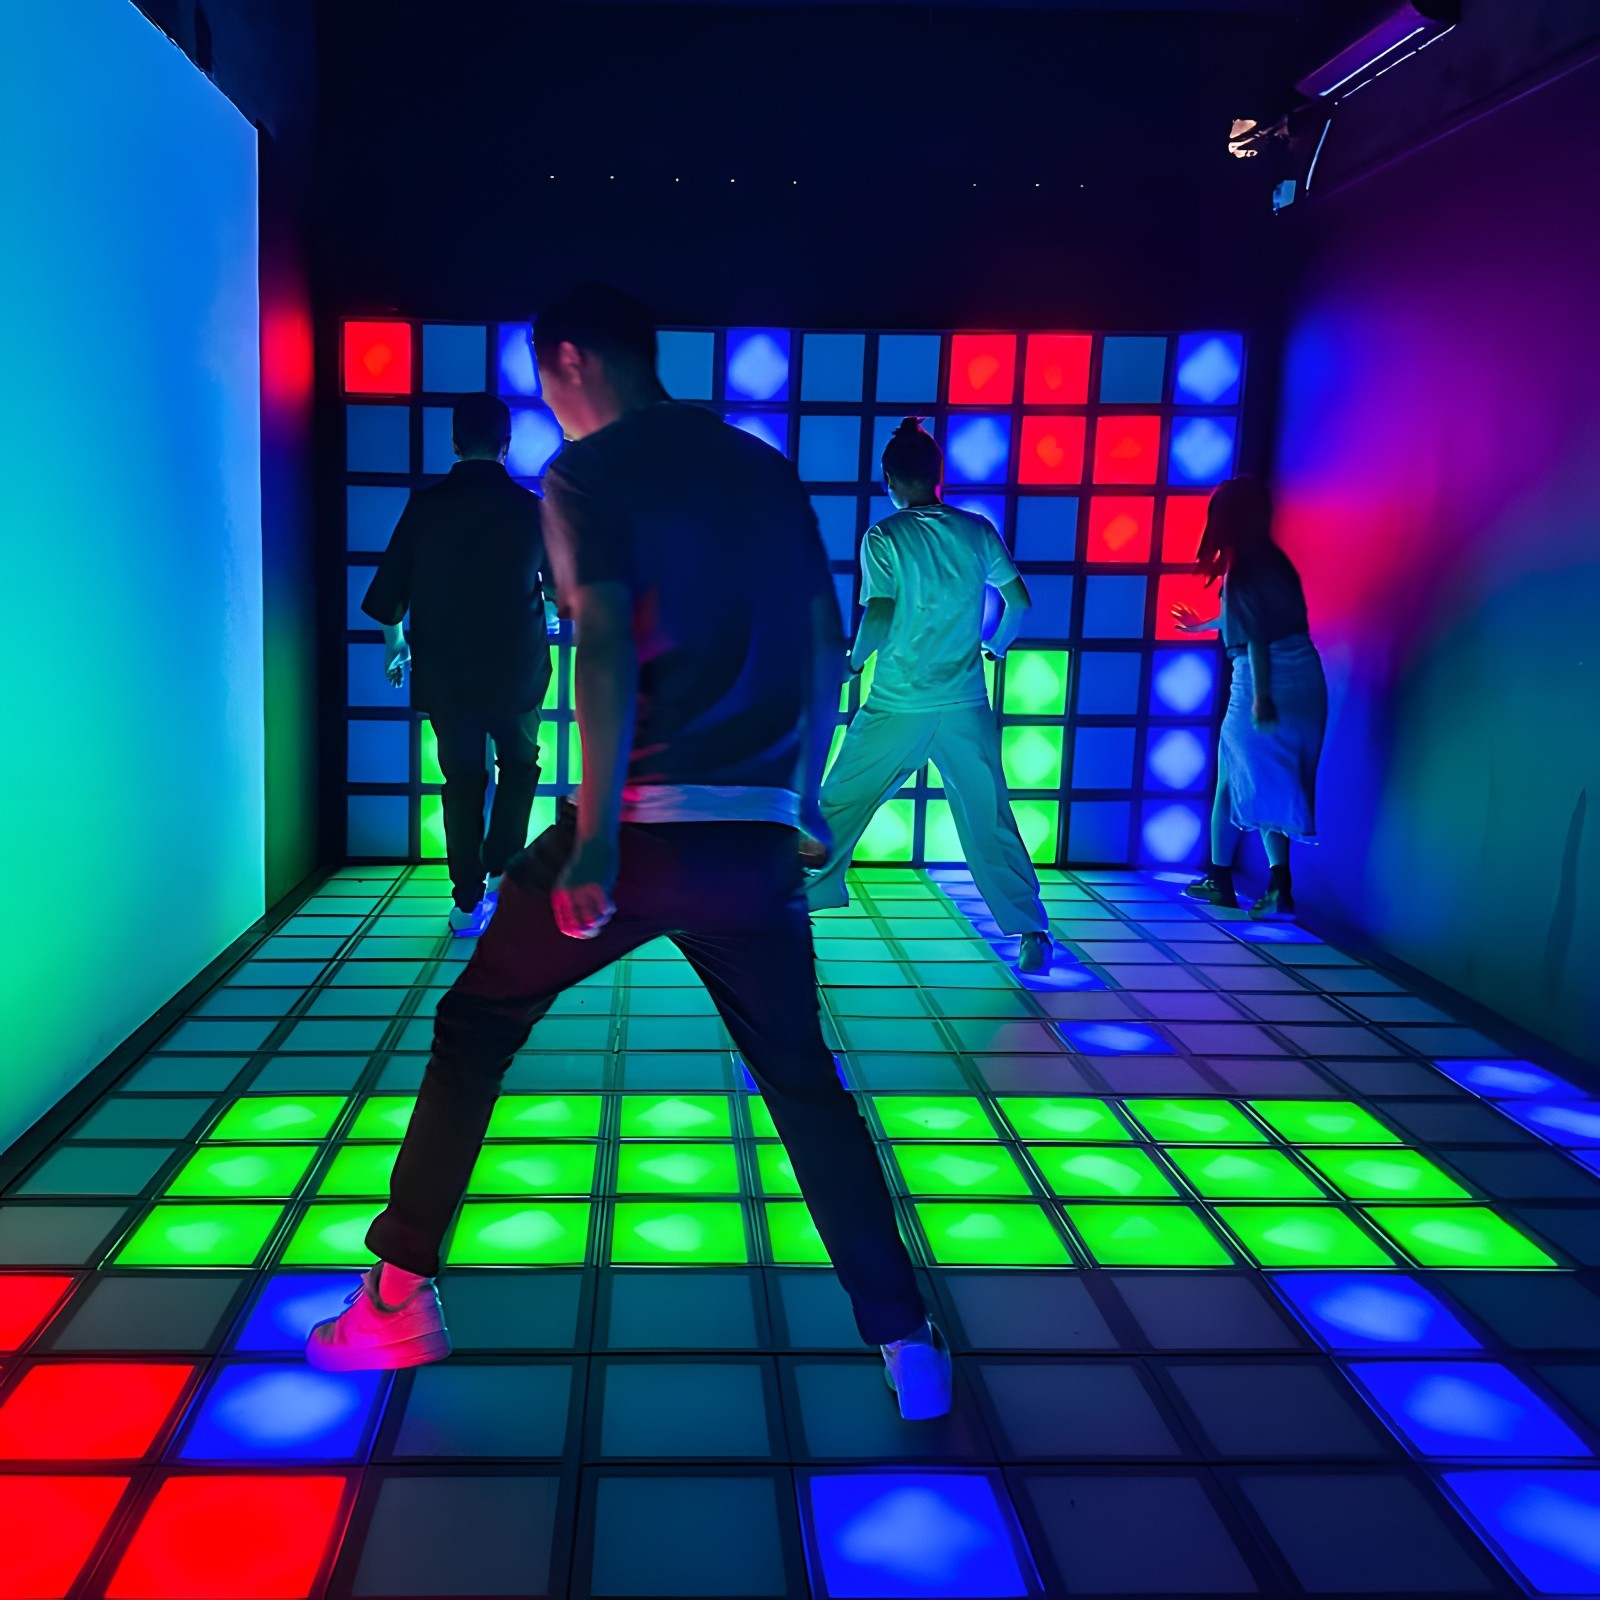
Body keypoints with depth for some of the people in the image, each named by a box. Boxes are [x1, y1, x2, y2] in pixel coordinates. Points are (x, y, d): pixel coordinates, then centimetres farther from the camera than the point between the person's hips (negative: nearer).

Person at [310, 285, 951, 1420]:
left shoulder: (587, 473, -2)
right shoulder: (766, 468, 15)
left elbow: (608, 645, -17)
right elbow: (829, 645, 17)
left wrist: (597, 836, -20)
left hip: (643, 826, -4)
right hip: (756, 835, 5)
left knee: (474, 1031, 15)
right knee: (804, 1082, 15)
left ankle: (402, 1300, 19)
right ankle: (906, 1340, 12)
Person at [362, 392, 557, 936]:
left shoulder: (426, 505, -4)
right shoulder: (529, 508, -6)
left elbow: (388, 592, 1)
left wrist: (394, 643, 19)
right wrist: (549, 615, 31)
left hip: (445, 672, 1)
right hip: (516, 668, -1)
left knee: (462, 779, 10)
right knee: (519, 766, 20)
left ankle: (469, 902, 11)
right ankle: (500, 876, 14)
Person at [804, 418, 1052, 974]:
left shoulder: (884, 537, -7)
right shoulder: (977, 531, 3)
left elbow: (878, 618, -16)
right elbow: (1019, 601, 8)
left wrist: (853, 659, 3)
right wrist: (996, 645, 27)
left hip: (896, 708, -2)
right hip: (966, 706, 2)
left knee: (837, 807, 13)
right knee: (989, 820, 6)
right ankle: (1033, 934, 4)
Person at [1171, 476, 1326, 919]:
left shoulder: (1242, 569, -11)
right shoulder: (1273, 558, 15)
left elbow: (1256, 636, -19)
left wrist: (1261, 696, -22)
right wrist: (1202, 625, 48)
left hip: (1267, 686, -7)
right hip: (1305, 683, 7)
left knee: (1231, 783, 10)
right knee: (1273, 786, 12)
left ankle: (1220, 881, 20)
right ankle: (1279, 886, 4)